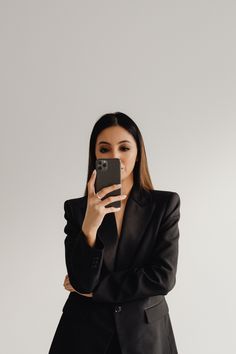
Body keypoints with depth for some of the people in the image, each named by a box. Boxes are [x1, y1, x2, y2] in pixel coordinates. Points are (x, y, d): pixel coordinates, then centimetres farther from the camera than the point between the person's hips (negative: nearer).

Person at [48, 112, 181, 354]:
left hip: (146, 334, 0)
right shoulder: (76, 208, -4)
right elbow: (81, 280, -12)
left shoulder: (165, 204, -7)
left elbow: (163, 277, -14)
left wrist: (95, 289, -11)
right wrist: (89, 226, -27)